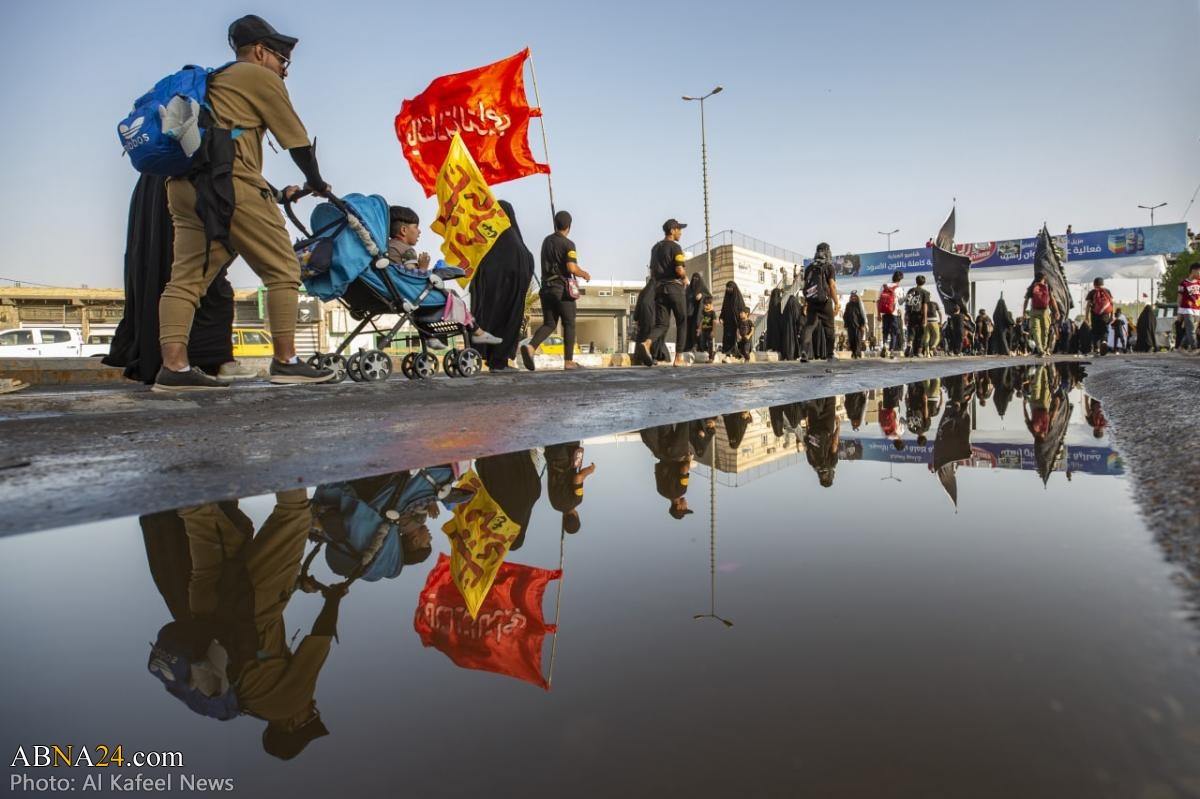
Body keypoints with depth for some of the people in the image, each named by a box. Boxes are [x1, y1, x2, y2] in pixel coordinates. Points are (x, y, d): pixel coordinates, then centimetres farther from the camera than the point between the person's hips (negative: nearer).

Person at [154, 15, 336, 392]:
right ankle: (285, 362, -3)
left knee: (186, 276, 3)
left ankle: (174, 367, -5)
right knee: (283, 270, -3)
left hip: (184, 185, 9)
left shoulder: (215, 81, 32)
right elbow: (297, 141, 6)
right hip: (227, 184, -9)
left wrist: (277, 193, 32)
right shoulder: (261, 77, 7)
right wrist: (318, 184, 22)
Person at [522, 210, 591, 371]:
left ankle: (530, 346, -16)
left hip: (546, 288, 6)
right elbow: (572, 268, -21)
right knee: (569, 325, 5)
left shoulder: (546, 241, 12)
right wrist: (585, 274, -1)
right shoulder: (568, 244, -9)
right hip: (562, 288, -6)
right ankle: (568, 361, 7)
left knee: (549, 324, 9)